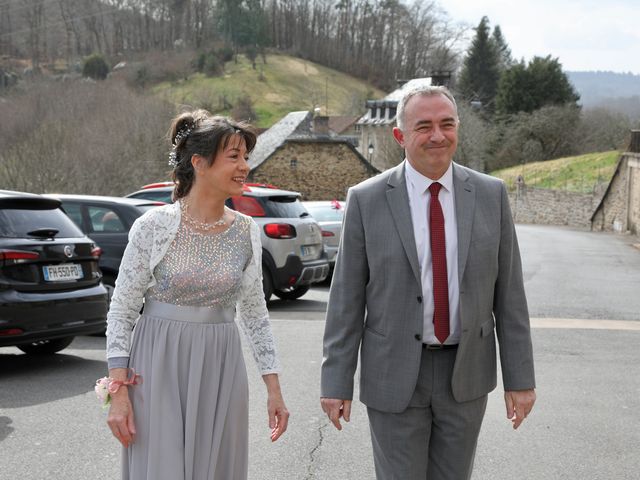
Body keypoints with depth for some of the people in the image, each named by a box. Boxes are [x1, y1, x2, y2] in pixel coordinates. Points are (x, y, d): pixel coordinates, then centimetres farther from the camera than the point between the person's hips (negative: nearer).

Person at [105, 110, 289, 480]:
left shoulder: (247, 232, 2)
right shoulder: (154, 226, -9)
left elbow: (255, 313, 9)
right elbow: (121, 311, -5)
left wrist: (274, 388, 7)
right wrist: (119, 393, -10)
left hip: (221, 372, 4)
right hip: (160, 370, -3)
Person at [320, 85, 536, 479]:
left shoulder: (491, 195, -2)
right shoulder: (367, 200, -7)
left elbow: (509, 293, 1)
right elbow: (346, 299, -5)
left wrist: (520, 378, 0)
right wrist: (337, 383, -6)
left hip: (466, 374, 2)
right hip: (395, 374, -2)